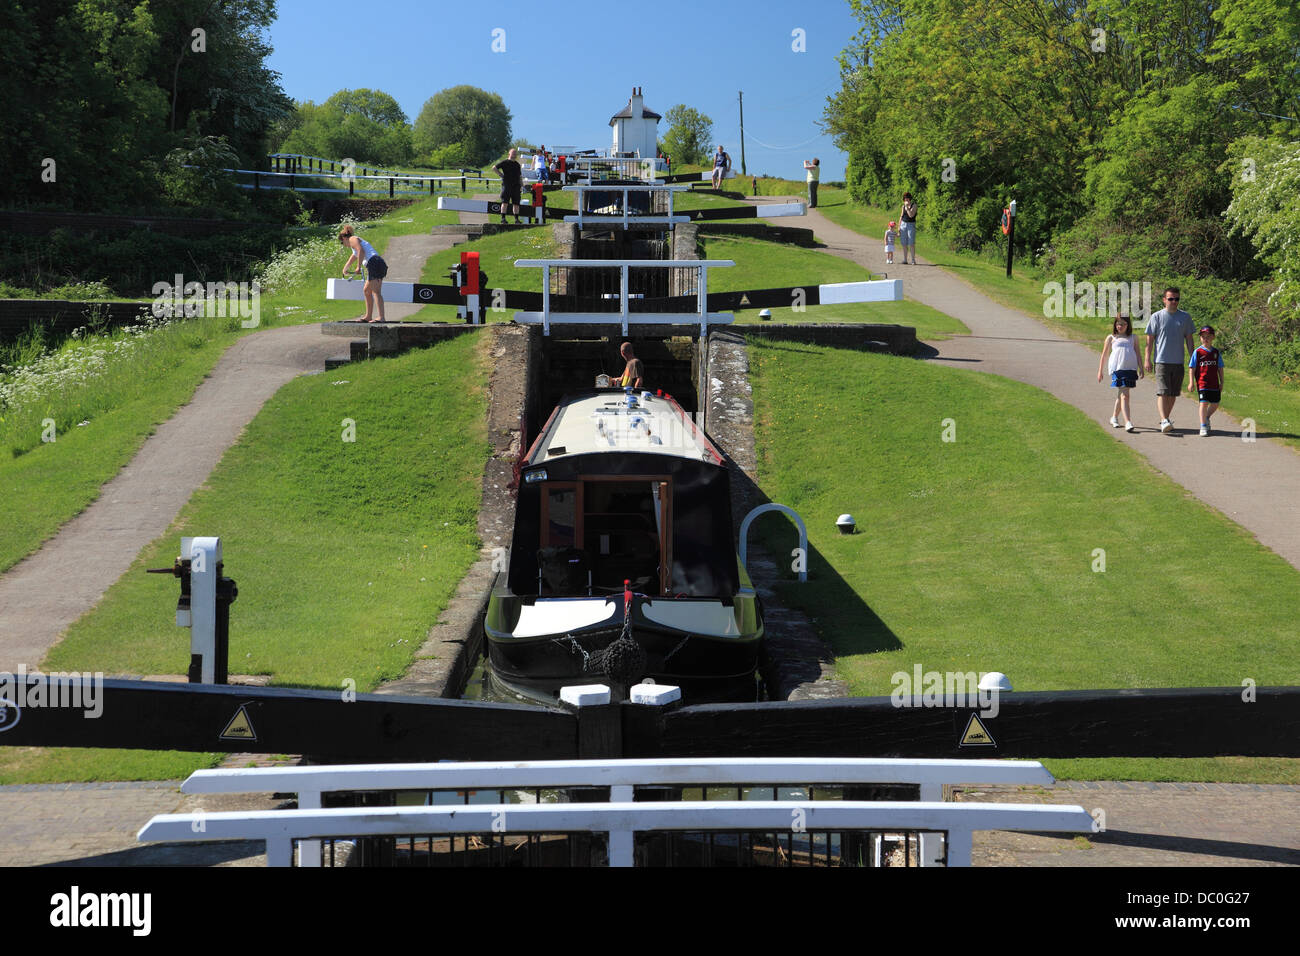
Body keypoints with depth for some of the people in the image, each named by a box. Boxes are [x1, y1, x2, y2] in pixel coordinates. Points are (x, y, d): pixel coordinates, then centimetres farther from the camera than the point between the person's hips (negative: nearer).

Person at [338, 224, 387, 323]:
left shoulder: (352, 239, 5)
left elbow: (361, 251, -15)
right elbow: (349, 262, 52)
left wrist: (358, 267, -16)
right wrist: (344, 271, 66)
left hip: (374, 263, -10)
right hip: (381, 265, 10)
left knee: (376, 292, -17)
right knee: (366, 290, 20)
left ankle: (381, 317, -27)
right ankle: (368, 316, 24)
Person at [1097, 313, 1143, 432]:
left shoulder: (1133, 338, 17)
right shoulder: (1111, 338, 11)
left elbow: (1137, 354, 17)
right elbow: (1104, 355, 16)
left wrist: (1140, 368, 5)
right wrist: (1100, 371, 15)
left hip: (1131, 368, 3)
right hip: (1117, 368, -3)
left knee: (1121, 395, 10)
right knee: (1124, 395, -14)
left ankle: (1114, 417, 31)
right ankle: (1127, 422, -21)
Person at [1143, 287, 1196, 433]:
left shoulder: (1185, 317, 8)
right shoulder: (1156, 317, 0)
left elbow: (1189, 339, 13)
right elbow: (1150, 339, 2)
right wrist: (1148, 360, -3)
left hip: (1178, 362, 4)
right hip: (1162, 361, -4)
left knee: (1173, 394, 8)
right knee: (1162, 392, -14)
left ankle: (1166, 419, 21)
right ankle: (1164, 421, -22)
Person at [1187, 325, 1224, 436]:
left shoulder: (1216, 352, 7)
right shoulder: (1197, 352, -2)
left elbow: (1220, 368, 12)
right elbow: (1192, 368, -1)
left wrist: (1221, 383, 10)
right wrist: (1191, 382, -6)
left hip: (1214, 383, 4)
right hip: (1202, 383, -4)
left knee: (1215, 404, 9)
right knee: (1204, 403, -11)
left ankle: (1206, 418, 36)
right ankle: (1203, 426, -5)